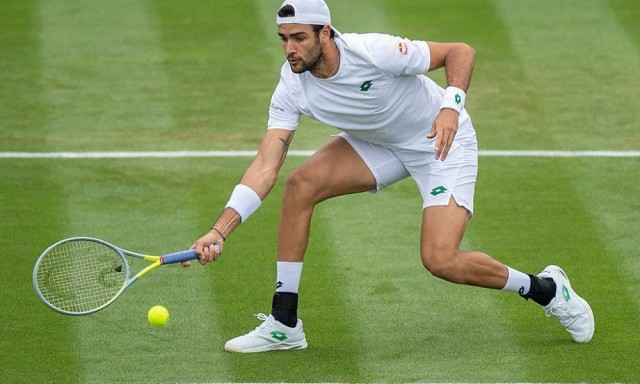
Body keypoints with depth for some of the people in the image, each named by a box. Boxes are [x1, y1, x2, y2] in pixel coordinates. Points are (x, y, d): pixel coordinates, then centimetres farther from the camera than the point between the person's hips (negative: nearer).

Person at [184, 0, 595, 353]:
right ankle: (284, 324, -8)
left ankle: (548, 290, 6)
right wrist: (220, 230, -32)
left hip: (443, 142, -5)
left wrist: (451, 106, -41)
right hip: (377, 144, 5)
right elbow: (265, 167, -22)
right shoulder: (292, 89, -18)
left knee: (440, 260, -19)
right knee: (300, 185, -17)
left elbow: (460, 52, -22)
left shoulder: (374, 52, -32)